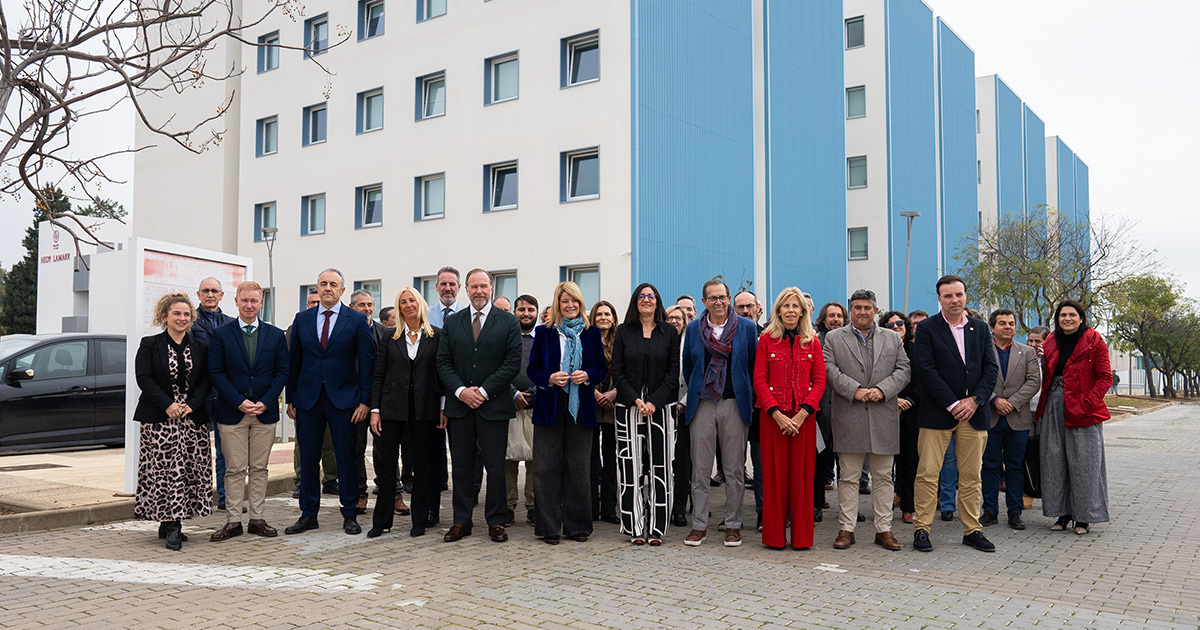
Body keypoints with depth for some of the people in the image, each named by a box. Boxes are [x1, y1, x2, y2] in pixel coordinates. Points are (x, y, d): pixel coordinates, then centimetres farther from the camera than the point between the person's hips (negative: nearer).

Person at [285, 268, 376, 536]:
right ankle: (308, 514, 19)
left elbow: (367, 362, -2)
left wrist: (365, 401, -8)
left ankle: (350, 515, 14)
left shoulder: (357, 320, 0)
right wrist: (291, 399, 6)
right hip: (308, 399, 3)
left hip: (343, 399, -2)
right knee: (308, 458, 8)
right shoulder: (302, 319, 8)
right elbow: (293, 361, 10)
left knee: (346, 458, 3)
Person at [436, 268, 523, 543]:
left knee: (495, 466, 2)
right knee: (461, 466, 7)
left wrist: (483, 391, -11)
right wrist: (461, 391, -9)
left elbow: (512, 362, -5)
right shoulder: (452, 322, 10)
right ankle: (461, 521, 17)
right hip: (459, 404, 2)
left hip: (494, 405, -2)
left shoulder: (508, 322, 2)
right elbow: (443, 362, 6)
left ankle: (496, 522, 13)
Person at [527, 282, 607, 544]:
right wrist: (549, 379, -14)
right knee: (547, 468, -1)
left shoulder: (592, 333, 8)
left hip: (581, 407, 1)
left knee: (578, 468, 4)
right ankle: (550, 527, 8)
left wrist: (587, 375, -11)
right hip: (550, 406, -1)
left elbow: (602, 368, 10)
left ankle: (577, 525, 15)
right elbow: (532, 369, 5)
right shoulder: (544, 333, 4)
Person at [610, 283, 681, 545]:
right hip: (629, 406, 0)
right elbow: (617, 371, 3)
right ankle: (635, 527, 6)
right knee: (631, 465, -2)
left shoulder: (670, 332, 7)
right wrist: (636, 400, -9)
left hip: (661, 406, 0)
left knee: (660, 466, 0)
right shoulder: (623, 331, 8)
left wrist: (654, 402, -10)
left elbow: (674, 372, 2)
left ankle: (656, 528, 6)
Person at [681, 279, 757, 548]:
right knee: (700, 468, 4)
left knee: (735, 469, 4)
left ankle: (733, 526, 15)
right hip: (702, 405, 1)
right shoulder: (693, 328, 6)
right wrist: (695, 393, 12)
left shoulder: (746, 327, 2)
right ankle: (699, 525, 13)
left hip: (734, 404, -1)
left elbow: (754, 365, 6)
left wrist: (747, 396, 5)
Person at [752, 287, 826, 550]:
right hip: (773, 416, -1)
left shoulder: (812, 341, 8)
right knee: (774, 474, 1)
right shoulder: (767, 339, 4)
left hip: (804, 417, 1)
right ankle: (775, 536, 10)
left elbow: (820, 381, 3)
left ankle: (801, 536, 12)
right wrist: (776, 413, -12)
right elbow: (759, 380, -1)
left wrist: (802, 413, -10)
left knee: (802, 474, 3)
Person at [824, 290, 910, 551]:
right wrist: (855, 390, -14)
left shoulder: (893, 338, 14)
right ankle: (846, 528, 9)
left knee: (883, 476, 6)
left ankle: (884, 529, 14)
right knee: (848, 477, 2)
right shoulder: (834, 338, 8)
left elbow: (903, 370, 6)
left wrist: (882, 390, -10)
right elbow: (830, 370, -3)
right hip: (848, 418, -2)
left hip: (884, 417, 2)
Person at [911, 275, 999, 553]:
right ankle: (921, 528, 5)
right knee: (928, 473, -4)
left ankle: (972, 530, 18)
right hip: (937, 412, -4)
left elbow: (991, 369, 8)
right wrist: (952, 404, -12)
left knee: (971, 475, 9)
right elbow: (925, 370, -9)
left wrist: (975, 400, -7)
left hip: (973, 411, 4)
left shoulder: (981, 329, 12)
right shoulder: (927, 329, -1)